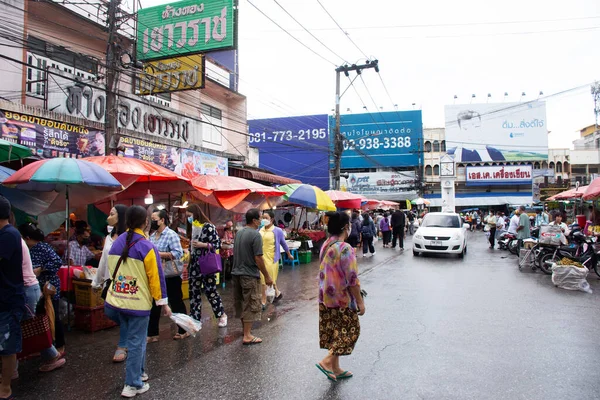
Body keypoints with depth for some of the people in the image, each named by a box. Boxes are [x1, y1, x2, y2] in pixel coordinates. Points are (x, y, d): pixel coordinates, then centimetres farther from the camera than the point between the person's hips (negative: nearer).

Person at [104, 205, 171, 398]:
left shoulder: (116, 243, 4)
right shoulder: (147, 247, -16)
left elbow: (112, 271, 13)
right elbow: (156, 277, -14)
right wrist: (163, 302, -6)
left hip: (116, 301, 6)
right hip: (138, 303, -6)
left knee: (131, 339, 21)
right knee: (136, 343, 5)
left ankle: (138, 373, 33)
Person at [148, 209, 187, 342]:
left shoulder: (171, 234, -14)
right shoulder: (152, 236, 9)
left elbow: (178, 253, -23)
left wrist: (158, 254, -25)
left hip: (170, 276, -7)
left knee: (176, 303, 6)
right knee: (154, 304, 11)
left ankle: (184, 330, 21)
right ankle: (152, 333, 22)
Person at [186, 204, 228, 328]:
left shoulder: (209, 227, -11)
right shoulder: (193, 228, 12)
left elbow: (218, 244, -13)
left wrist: (202, 245, -22)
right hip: (194, 264, 7)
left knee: (210, 290, -1)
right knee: (193, 291, 7)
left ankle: (222, 315, 18)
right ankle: (195, 319, 16)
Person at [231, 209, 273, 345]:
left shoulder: (239, 233, 9)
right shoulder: (255, 234, -17)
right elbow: (258, 258, -19)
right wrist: (267, 276, -12)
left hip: (236, 273, 8)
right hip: (250, 275, -8)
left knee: (241, 303, 18)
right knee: (251, 305, 1)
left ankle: (246, 328, 34)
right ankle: (247, 336, 4)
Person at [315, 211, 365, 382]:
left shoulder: (325, 245, 4)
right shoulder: (345, 249, -21)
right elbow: (352, 279, -20)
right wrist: (360, 302, -12)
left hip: (325, 298, 8)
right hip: (342, 299, -8)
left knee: (334, 332, 16)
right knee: (350, 331, 7)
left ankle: (335, 369, 25)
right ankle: (327, 361, 1)